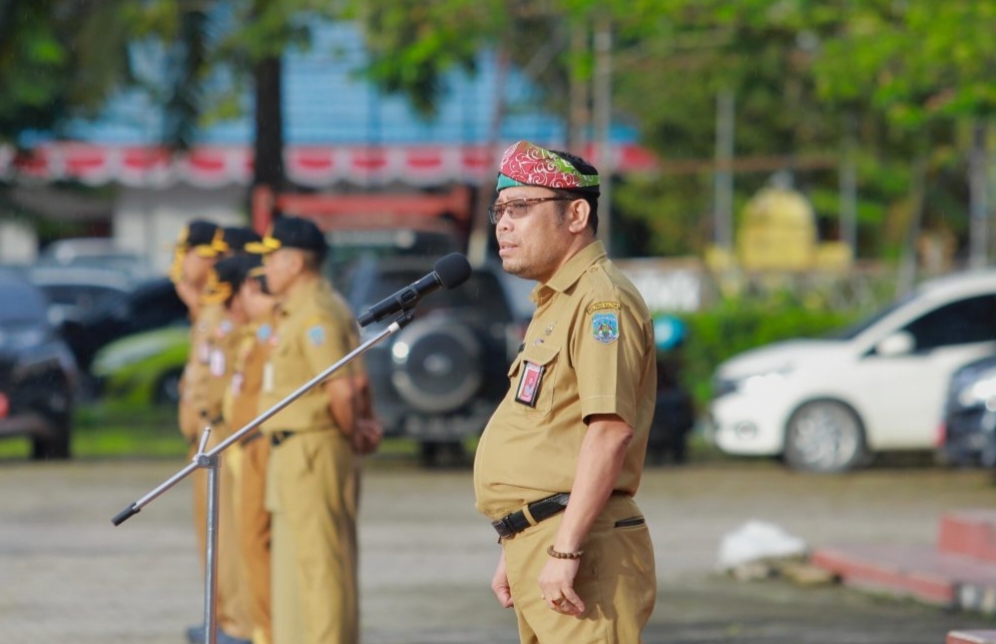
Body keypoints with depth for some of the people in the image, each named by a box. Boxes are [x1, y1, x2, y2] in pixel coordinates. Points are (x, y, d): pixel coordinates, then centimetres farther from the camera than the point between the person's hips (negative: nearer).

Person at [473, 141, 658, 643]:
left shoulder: (602, 302, -11)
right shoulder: (554, 305, 22)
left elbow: (611, 430, -23)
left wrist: (565, 549, -27)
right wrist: (513, 554, 24)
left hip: (582, 546, -11)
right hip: (536, 545, 11)